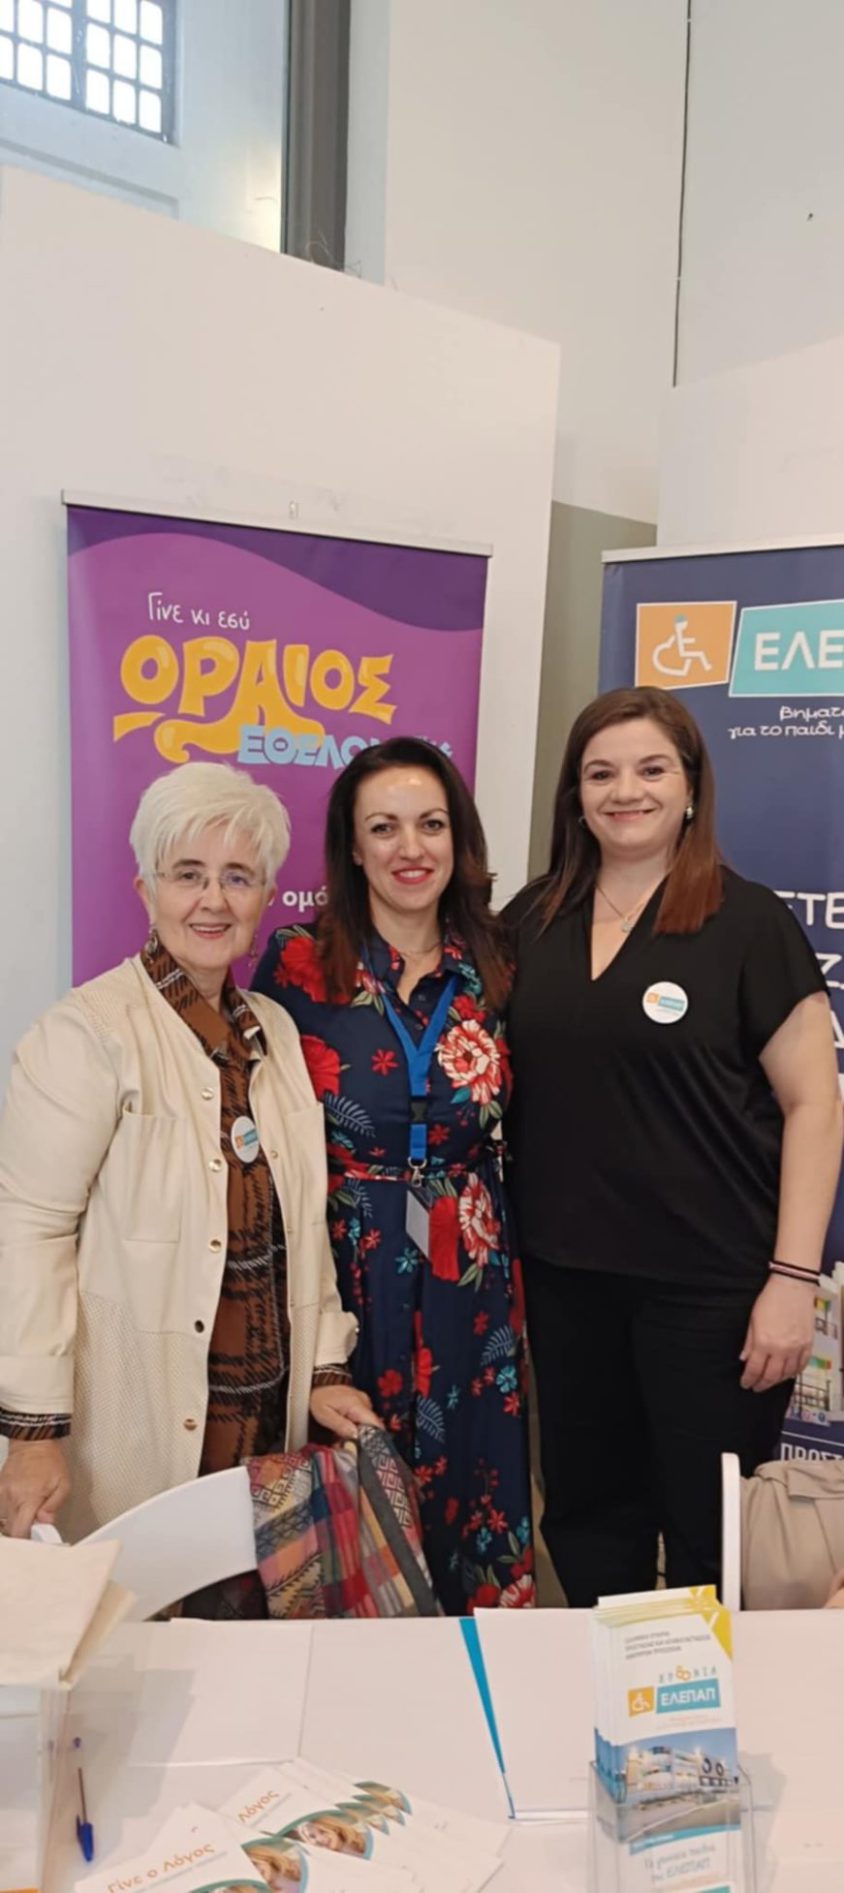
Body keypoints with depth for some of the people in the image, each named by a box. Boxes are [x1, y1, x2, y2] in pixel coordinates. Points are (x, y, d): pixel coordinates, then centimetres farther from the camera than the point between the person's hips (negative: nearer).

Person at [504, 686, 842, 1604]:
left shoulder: (748, 922, -7)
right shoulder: (531, 920, 5)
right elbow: (500, 1085, 14)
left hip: (710, 1281, -4)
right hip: (565, 1274, 4)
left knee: (712, 1529, 10)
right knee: (585, 1512, 18)